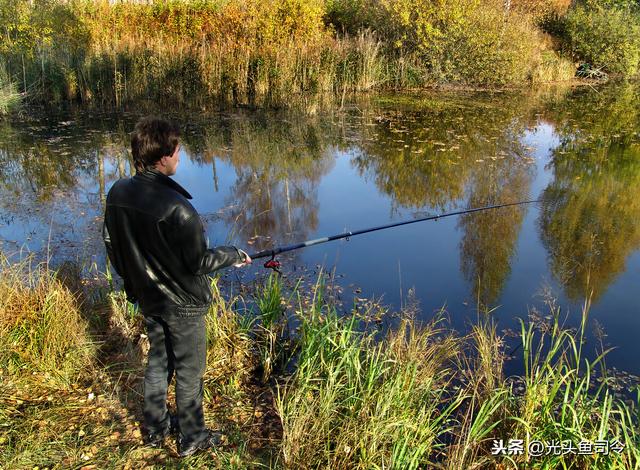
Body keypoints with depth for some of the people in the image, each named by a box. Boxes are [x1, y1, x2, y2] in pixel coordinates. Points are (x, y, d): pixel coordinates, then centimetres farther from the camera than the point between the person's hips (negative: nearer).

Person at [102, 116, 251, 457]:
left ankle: (154, 428, 41)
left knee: (158, 360, 24)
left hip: (147, 298, 7)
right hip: (182, 303, -6)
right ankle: (191, 439, 31)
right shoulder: (177, 208, -31)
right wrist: (233, 255, -4)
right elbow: (198, 263, -21)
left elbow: (111, 245, 4)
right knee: (189, 370, 12)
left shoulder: (117, 193, -8)